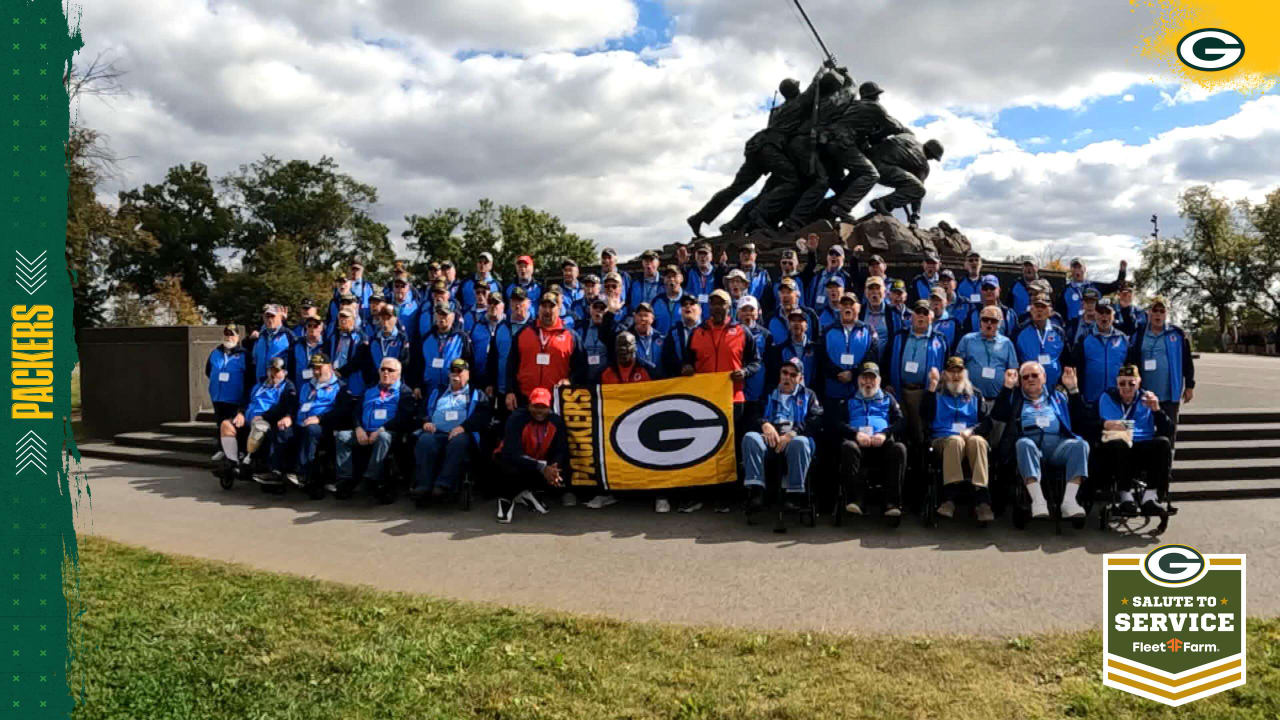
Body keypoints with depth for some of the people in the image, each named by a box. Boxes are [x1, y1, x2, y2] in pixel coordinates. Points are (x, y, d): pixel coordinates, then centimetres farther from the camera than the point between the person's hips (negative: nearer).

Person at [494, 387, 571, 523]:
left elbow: (561, 452, -10)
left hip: (541, 465, 4)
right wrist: (542, 468, -44)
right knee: (511, 471, -39)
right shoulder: (517, 419, -23)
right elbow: (513, 454, -33)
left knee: (561, 479, -22)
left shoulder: (556, 422, -10)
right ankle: (505, 498, -2)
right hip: (512, 461, -4)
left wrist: (552, 469, -34)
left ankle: (525, 494, 7)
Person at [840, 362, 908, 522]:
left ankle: (892, 503, -38)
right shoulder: (850, 400, 28)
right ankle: (855, 500, -43)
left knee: (899, 448, -34)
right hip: (858, 441, 0)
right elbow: (839, 423, 12)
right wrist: (856, 433, -10)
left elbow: (901, 421, 14)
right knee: (848, 447, -37)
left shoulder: (887, 398, 31)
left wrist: (885, 433, -8)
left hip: (882, 443, 1)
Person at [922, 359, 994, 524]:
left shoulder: (975, 395, 25)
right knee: (955, 441, -38)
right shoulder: (937, 393, 19)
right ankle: (949, 498, -49)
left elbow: (987, 422, 14)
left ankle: (982, 499, -50)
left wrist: (971, 431, -8)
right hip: (943, 438, -1)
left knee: (977, 441, -36)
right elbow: (925, 417, 0)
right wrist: (932, 387, -7)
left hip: (971, 436, 1)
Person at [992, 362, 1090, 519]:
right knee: (1024, 444, -37)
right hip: (1029, 440, -2)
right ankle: (1038, 500, -50)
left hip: (1058, 442, 2)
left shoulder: (1057, 396, 30)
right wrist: (1007, 387, 1)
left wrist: (1073, 389, 10)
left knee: (1081, 445, -29)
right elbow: (997, 415, 6)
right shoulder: (1015, 398, 26)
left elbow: (1082, 419, 19)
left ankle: (1069, 500, -41)